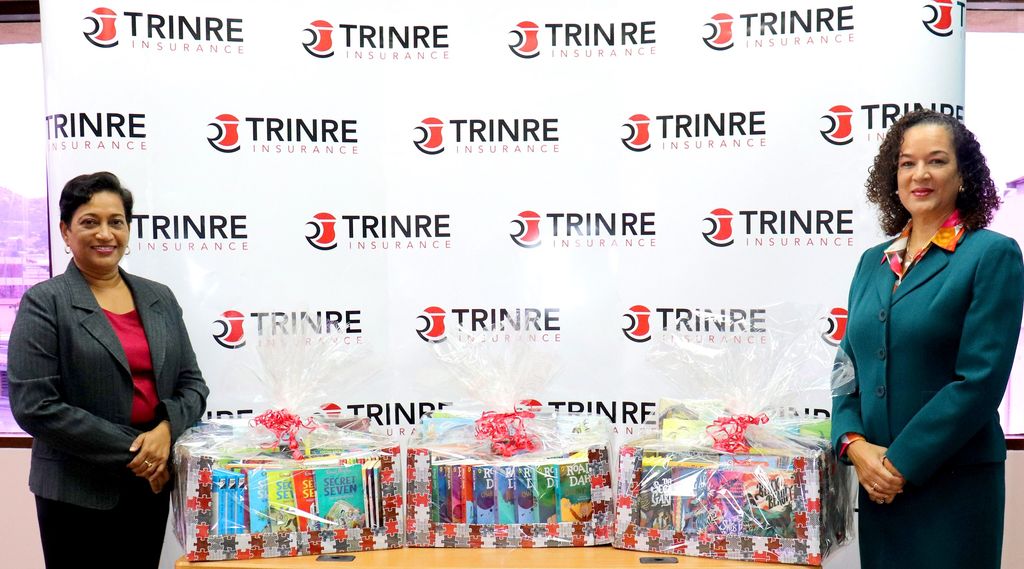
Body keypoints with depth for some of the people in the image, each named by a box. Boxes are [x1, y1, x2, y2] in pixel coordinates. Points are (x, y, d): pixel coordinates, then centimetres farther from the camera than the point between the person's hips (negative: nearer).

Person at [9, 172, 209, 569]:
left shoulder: (160, 298, 8)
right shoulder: (44, 303, -6)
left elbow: (192, 384, 8)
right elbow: (34, 406, -14)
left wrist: (165, 431, -13)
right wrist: (130, 452, -15)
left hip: (152, 485, 4)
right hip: (77, 494, -4)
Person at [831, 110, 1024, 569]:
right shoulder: (873, 261, 10)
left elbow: (981, 379, -15)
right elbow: (849, 366, 9)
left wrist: (902, 462, -15)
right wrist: (854, 444, -7)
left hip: (955, 482, -5)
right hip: (877, 480, 5)